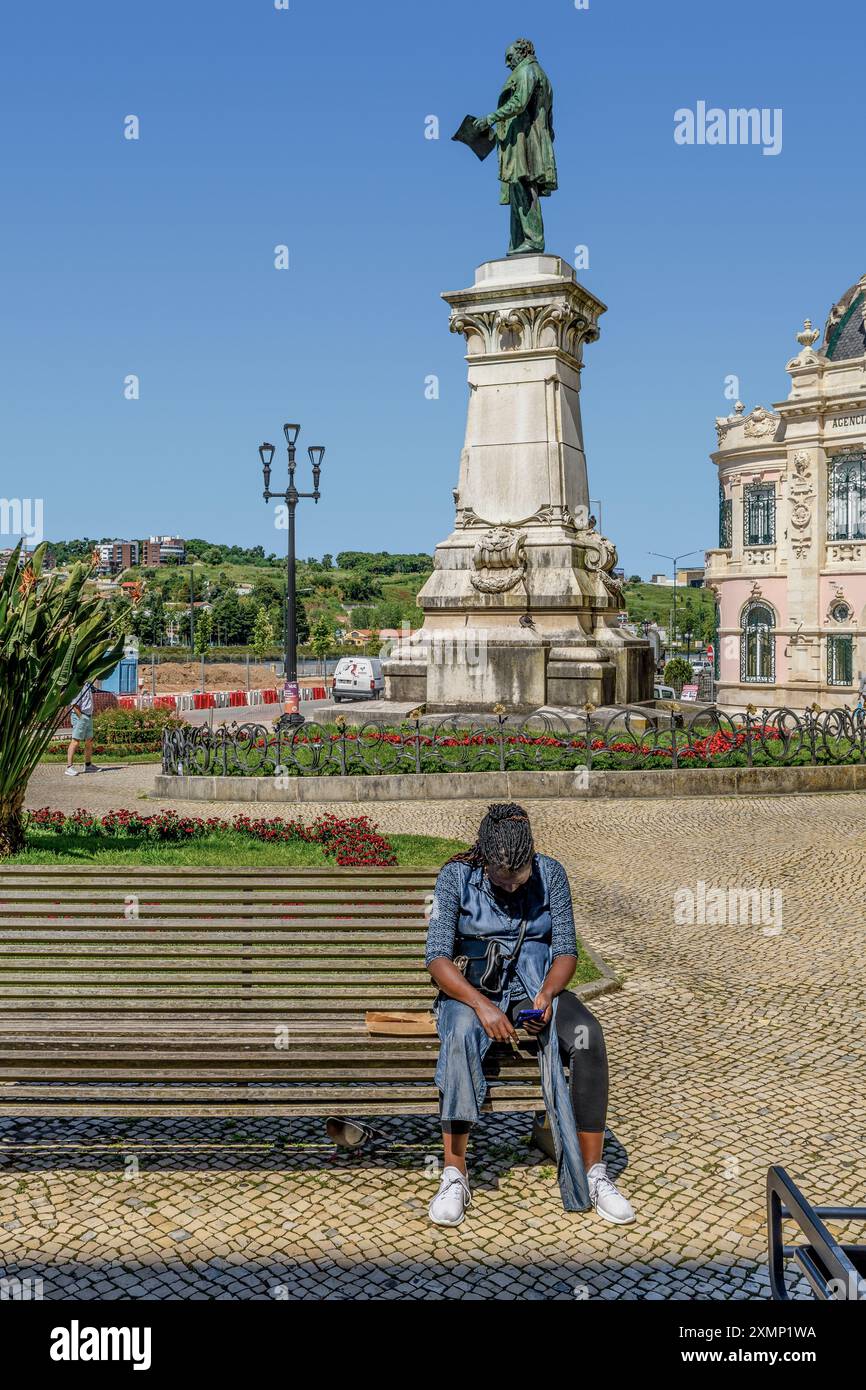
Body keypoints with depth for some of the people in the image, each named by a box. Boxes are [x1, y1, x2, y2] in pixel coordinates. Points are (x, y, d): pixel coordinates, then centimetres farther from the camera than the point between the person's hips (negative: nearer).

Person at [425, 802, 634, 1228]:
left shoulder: (550, 874, -4)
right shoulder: (456, 877, -9)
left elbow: (566, 950, -1)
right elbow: (437, 957, -14)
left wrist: (547, 994, -22)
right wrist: (481, 1004, -29)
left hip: (538, 987, 2)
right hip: (472, 987, -2)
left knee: (586, 1034, -29)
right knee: (460, 1034, -37)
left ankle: (592, 1173, -22)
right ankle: (454, 1175, -30)